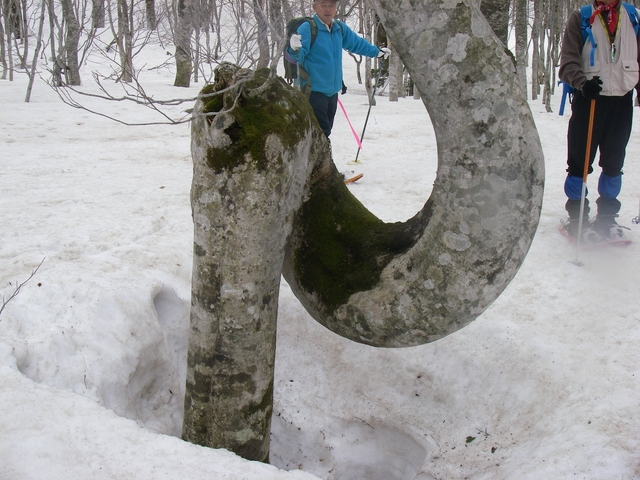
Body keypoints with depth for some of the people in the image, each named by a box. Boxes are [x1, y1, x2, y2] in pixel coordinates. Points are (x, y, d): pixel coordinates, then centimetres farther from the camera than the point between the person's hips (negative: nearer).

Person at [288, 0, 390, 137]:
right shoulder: (307, 28, -12)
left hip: (332, 91, 8)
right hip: (314, 91, -8)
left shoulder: (340, 28, 10)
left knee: (326, 130, 14)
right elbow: (298, 56, -20)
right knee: (321, 134, -15)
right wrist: (295, 49, -44)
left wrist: (377, 52, 39)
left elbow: (357, 43, 27)